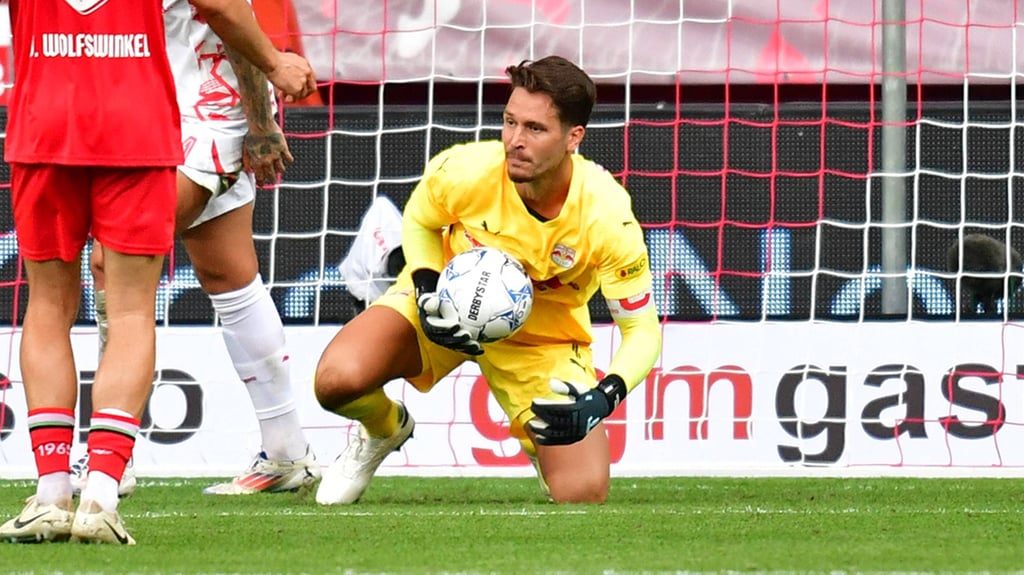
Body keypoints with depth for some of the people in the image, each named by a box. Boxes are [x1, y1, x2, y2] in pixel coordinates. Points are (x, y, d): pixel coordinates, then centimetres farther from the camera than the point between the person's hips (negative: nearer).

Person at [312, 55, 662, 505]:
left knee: (584, 495, -15)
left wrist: (602, 400, -39)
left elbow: (643, 330, -20)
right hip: (448, 308, 0)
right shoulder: (464, 170, -27)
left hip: (544, 336, 0)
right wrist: (426, 292, -20)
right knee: (337, 380, -29)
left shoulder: (607, 217, -30)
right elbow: (418, 221, -2)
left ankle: (538, 439, 24)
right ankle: (385, 429, 11)